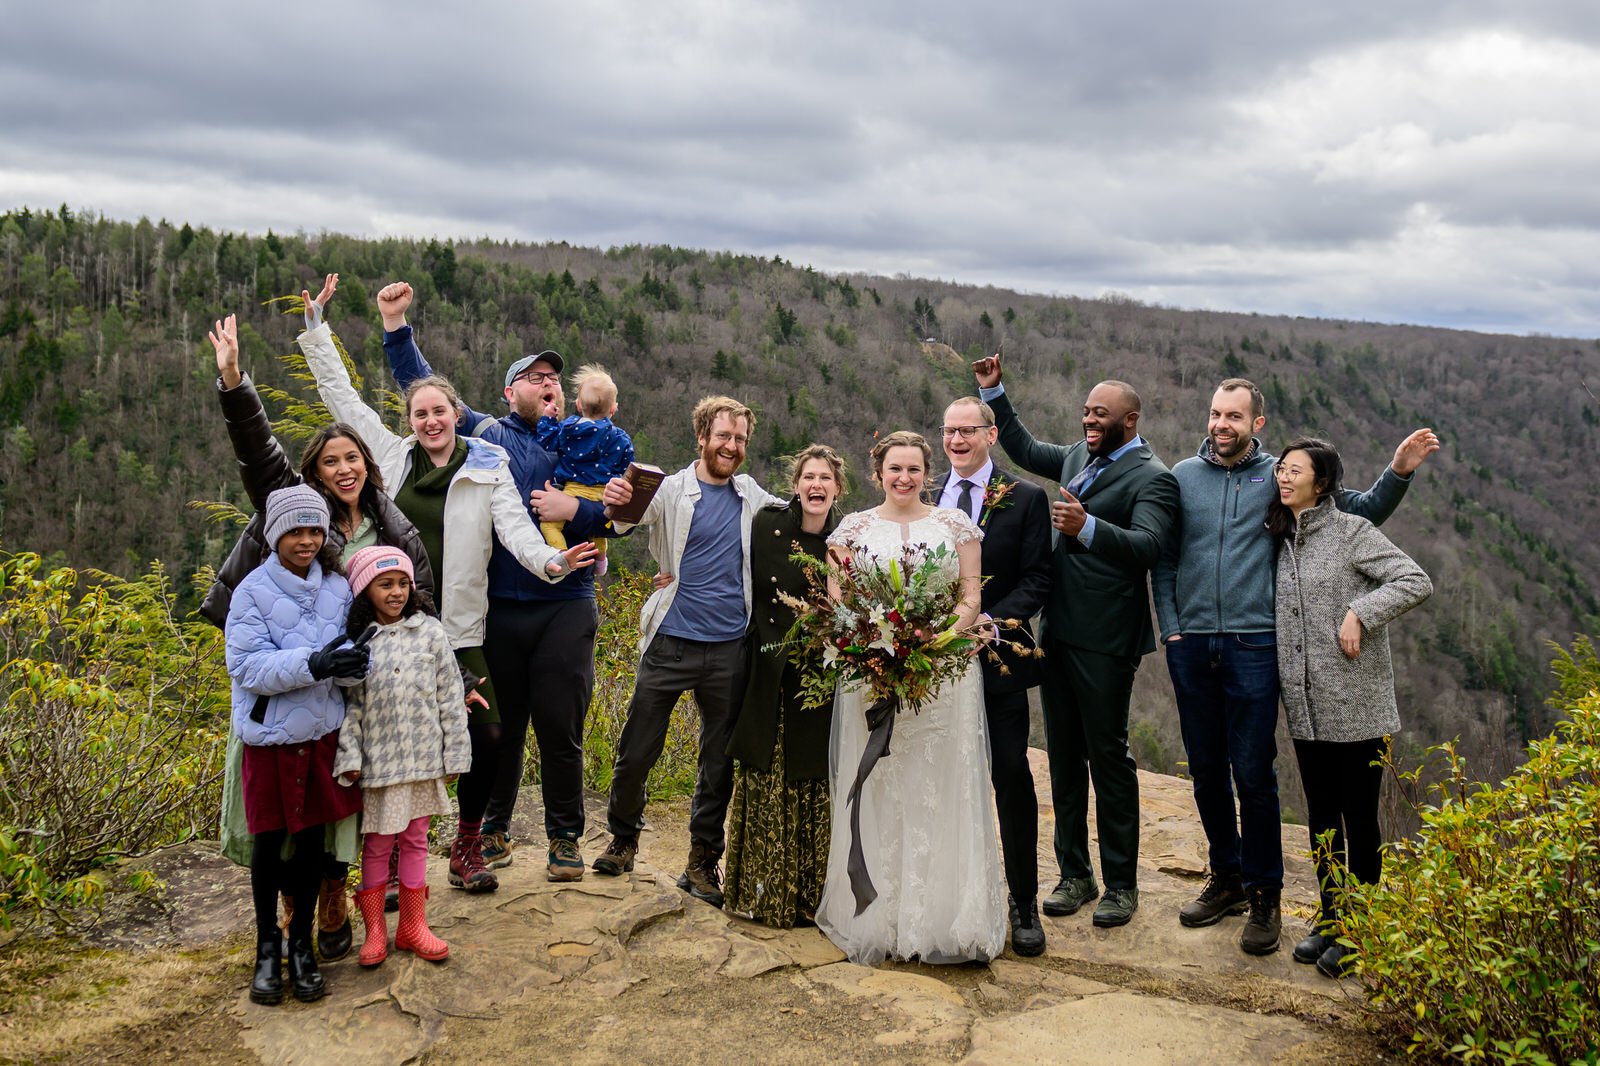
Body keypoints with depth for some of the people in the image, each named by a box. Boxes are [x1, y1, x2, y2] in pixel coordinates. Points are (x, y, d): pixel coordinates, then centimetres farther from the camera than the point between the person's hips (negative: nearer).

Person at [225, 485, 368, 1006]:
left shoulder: (337, 587, 1)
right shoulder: (253, 591, -10)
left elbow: (342, 655, -1)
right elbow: (248, 666, -17)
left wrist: (353, 663, -25)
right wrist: (312, 664, -30)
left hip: (323, 730, 3)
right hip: (270, 733, -3)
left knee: (313, 835, 11)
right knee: (270, 839, 8)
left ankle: (302, 943, 26)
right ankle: (267, 945, 26)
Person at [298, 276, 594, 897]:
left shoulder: (487, 467, 5)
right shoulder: (391, 454, 9)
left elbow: (513, 524, -8)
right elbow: (340, 394, 17)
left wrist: (550, 561, -27)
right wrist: (316, 329, 19)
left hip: (458, 629, -1)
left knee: (488, 737, -6)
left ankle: (467, 846, 17)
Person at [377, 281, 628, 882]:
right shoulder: (486, 435, 9)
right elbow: (423, 389, 12)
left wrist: (576, 510, -15)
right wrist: (395, 324, 6)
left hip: (566, 608, 0)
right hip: (498, 606, 0)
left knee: (561, 726, 3)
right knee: (500, 725, 10)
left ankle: (565, 837, 18)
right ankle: (493, 830, 26)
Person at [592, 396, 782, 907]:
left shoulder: (751, 495, 9)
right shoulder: (671, 491, -3)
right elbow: (623, 519, -20)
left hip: (729, 649, 3)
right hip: (671, 642, -3)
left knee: (719, 762, 9)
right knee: (636, 752, 5)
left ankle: (702, 863, 24)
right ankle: (623, 836, 31)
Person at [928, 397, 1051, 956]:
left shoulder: (1025, 499, 0)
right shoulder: (924, 496, 9)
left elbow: (1036, 580, -5)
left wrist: (986, 623, -18)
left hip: (997, 658, -3)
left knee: (1012, 777, 1)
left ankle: (1023, 901, 13)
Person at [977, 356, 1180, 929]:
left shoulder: (1152, 478, -10)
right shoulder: (1079, 457, 14)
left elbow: (1147, 546, -24)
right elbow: (1025, 449, 30)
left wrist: (1086, 526, -40)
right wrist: (994, 392, 23)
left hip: (1104, 641, -8)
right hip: (1057, 631, 8)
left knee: (1109, 757, 1)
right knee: (1063, 756, 12)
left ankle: (1122, 884, 14)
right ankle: (1074, 874, 24)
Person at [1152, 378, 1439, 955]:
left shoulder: (1280, 475, 3)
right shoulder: (1183, 476, 7)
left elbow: (1363, 513, 9)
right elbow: (1164, 559, 10)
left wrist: (1398, 472, -7)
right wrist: (1170, 627, 2)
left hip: (1253, 643, -2)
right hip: (1190, 645, 3)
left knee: (1253, 774, -2)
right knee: (1207, 770, 11)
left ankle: (1264, 894, 13)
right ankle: (1226, 877, 28)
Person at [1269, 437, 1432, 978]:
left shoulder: (1352, 531, -7)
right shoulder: (1284, 541, 12)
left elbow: (1416, 582, -13)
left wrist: (1360, 613, -20)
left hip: (1357, 706, -6)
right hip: (1306, 707, 6)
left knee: (1359, 818, 3)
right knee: (1321, 817, 13)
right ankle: (1330, 919, 26)